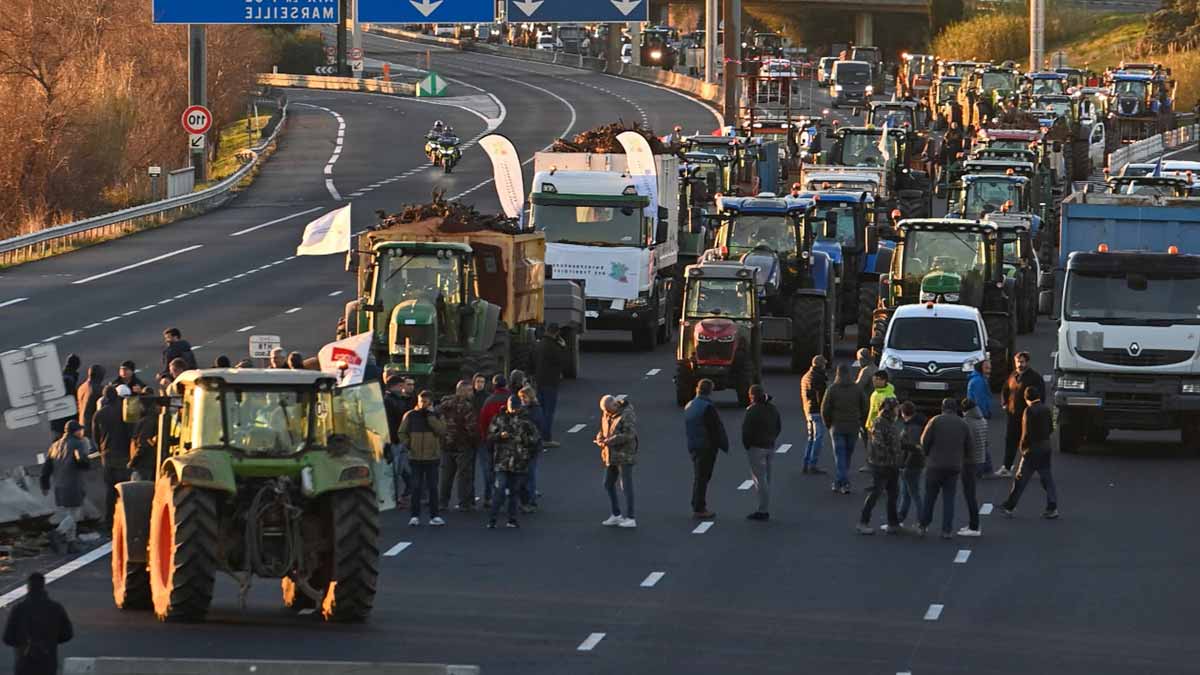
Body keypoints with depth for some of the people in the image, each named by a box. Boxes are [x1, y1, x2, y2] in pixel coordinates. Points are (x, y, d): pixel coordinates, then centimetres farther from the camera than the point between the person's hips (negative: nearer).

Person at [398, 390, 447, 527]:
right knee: (416, 487, 2)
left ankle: (434, 516, 8)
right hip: (415, 457, 0)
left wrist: (431, 415, -13)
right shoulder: (410, 416, 3)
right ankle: (415, 516, 6)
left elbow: (442, 431, -12)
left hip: (432, 457, 0)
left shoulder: (436, 416, 4)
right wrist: (408, 445, -6)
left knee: (433, 487, 3)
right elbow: (401, 433, 8)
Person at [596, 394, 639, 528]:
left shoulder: (627, 415, -15)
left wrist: (610, 441, -23)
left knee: (626, 486, -6)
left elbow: (629, 434, -23)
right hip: (611, 456, 9)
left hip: (624, 456, -9)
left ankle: (630, 518, -1)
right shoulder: (607, 415, 10)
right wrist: (600, 439, -5)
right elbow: (603, 430, 19)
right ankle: (616, 515, 21)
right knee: (608, 484, 11)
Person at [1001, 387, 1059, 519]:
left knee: (1021, 479, 2)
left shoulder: (1029, 411, -16)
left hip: (1032, 450, -6)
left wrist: (1023, 447, -6)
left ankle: (1009, 507, 9)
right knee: (1047, 479, 10)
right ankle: (1052, 508, 7)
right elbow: (1051, 428, 11)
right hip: (1046, 449, 6)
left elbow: (1027, 433, -18)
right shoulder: (1046, 409, 4)